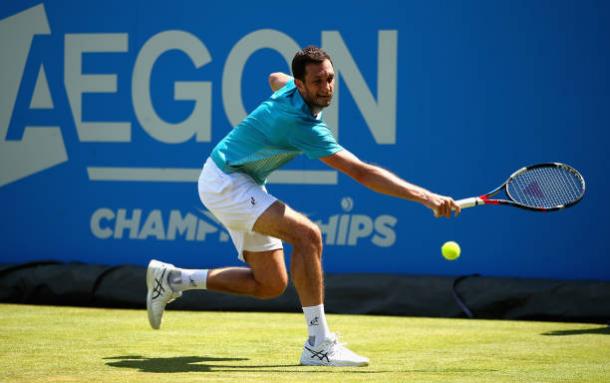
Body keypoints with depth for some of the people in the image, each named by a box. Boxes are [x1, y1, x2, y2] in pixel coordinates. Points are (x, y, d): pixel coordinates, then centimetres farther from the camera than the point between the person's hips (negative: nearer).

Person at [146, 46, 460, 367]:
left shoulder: (291, 87, -4)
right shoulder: (302, 125, -32)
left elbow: (275, 78, 25)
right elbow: (363, 174, -37)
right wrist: (425, 196, -41)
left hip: (244, 184, 10)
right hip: (224, 181, -10)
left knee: (271, 284, 10)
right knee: (306, 234, -29)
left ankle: (172, 279, 24)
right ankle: (318, 345, -27)